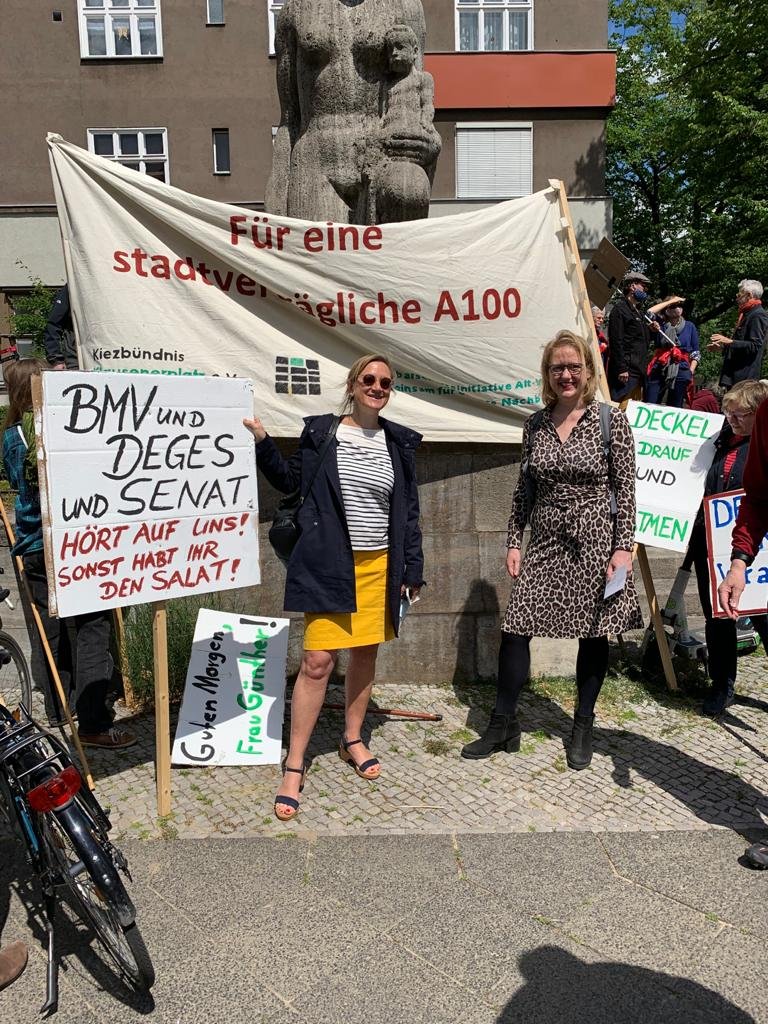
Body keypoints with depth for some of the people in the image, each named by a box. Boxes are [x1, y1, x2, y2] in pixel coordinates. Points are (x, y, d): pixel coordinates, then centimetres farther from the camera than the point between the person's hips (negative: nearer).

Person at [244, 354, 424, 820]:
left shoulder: (400, 442, 6)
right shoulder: (321, 432, 0)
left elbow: (409, 511, 8)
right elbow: (289, 480, 9)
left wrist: (413, 568, 6)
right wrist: (262, 442, -5)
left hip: (380, 565, 3)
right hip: (328, 564, -3)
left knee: (366, 655, 14)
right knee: (318, 661, -6)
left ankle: (353, 739, 35)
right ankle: (294, 765, 7)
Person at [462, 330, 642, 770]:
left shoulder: (611, 421, -4)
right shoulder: (536, 425, 7)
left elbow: (626, 490, -5)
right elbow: (525, 490, 11)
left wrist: (624, 547, -11)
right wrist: (514, 541, 7)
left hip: (595, 544, -3)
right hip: (545, 543, 3)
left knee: (593, 634, 9)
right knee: (515, 630, 0)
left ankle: (583, 727, 29)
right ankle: (504, 725, 17)